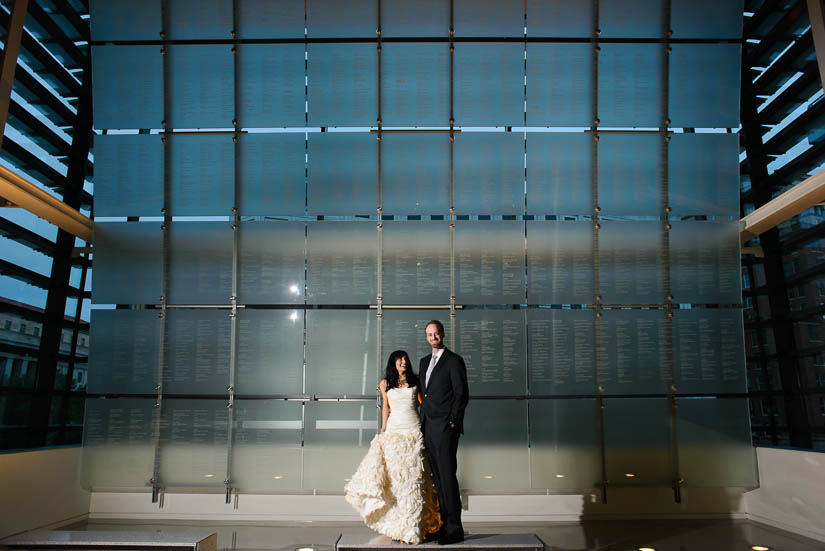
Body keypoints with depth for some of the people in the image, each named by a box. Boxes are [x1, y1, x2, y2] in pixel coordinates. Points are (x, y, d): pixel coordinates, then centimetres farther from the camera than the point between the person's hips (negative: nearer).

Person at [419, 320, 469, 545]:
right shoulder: (424, 361, 18)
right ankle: (443, 524, 15)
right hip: (428, 426, 7)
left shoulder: (454, 360, -4)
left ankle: (454, 529, 0)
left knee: (447, 476, -6)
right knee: (438, 477, 9)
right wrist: (423, 422, 13)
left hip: (445, 427, -7)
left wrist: (453, 422, -12)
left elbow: (462, 394, -8)